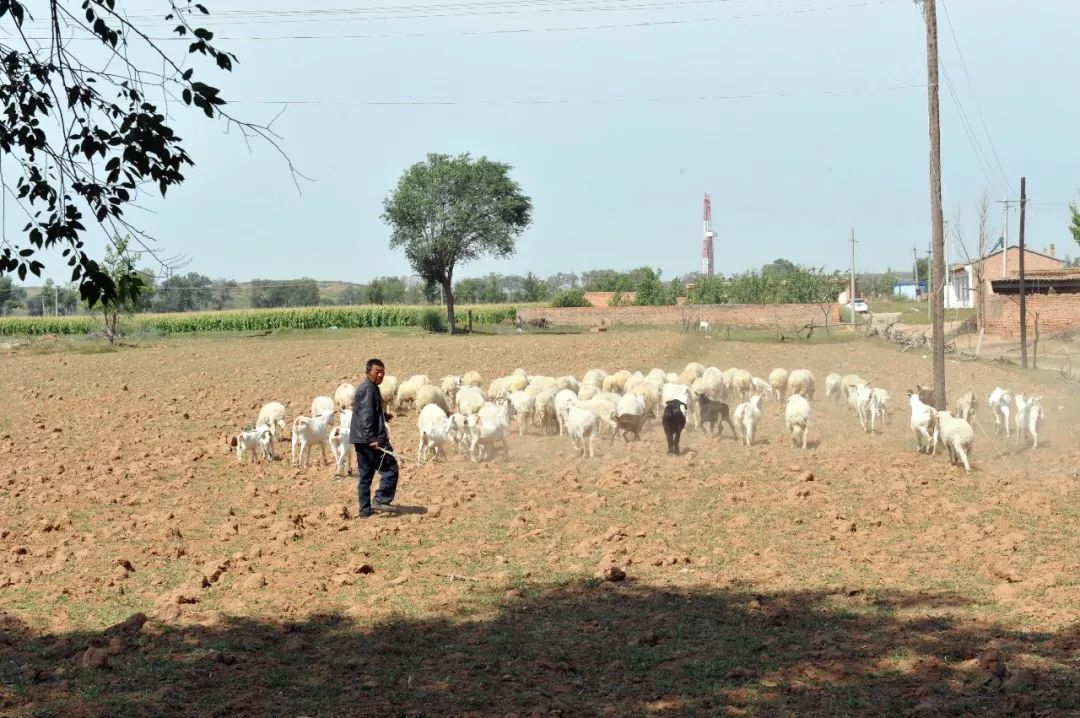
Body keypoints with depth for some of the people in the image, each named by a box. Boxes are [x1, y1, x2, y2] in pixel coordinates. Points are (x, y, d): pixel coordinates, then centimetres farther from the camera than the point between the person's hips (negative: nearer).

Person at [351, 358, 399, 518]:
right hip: (370, 440, -11)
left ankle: (365, 510, 13)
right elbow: (366, 416, -22)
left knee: (366, 475, 11)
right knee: (390, 468, -6)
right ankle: (381, 500, -11)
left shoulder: (372, 388, 20)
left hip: (361, 440, 11)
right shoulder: (369, 389, -12)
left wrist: (384, 416, 22)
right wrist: (372, 439, -26)